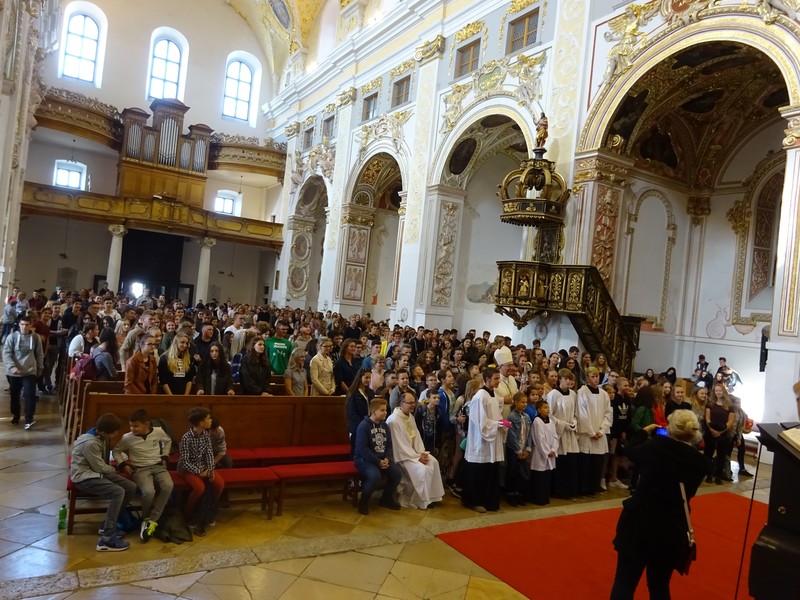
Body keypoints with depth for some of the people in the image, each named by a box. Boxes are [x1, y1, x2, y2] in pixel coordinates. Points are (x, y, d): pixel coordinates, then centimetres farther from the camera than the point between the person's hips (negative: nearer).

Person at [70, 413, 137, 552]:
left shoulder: (101, 437, 3)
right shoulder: (90, 443, -25)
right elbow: (100, 467, -19)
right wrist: (115, 470, -2)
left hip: (96, 472, 9)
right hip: (84, 476, -9)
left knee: (131, 487, -6)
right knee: (118, 492, -30)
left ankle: (108, 524, 8)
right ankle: (107, 539, -26)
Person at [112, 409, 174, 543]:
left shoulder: (158, 431, -4)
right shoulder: (128, 438, -6)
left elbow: (168, 441, 19)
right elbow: (116, 451, 12)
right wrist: (123, 464, -2)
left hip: (158, 466, 2)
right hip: (140, 469, -2)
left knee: (168, 487, -30)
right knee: (149, 491, -32)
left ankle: (152, 520, -17)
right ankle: (146, 518, 1)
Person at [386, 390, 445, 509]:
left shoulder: (410, 416, 6)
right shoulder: (393, 420, -24)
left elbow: (416, 436, 9)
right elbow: (400, 445, -23)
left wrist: (421, 452, -7)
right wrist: (417, 457, -19)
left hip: (413, 450, 9)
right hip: (401, 454, -9)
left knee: (433, 462, -7)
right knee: (422, 469, -24)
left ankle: (431, 496, 3)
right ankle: (422, 500, -4)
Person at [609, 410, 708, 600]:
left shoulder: (655, 446, -11)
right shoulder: (699, 462, -5)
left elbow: (631, 451, 11)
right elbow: (688, 492, 11)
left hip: (638, 524, -2)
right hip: (671, 532, 3)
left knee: (624, 583, 8)